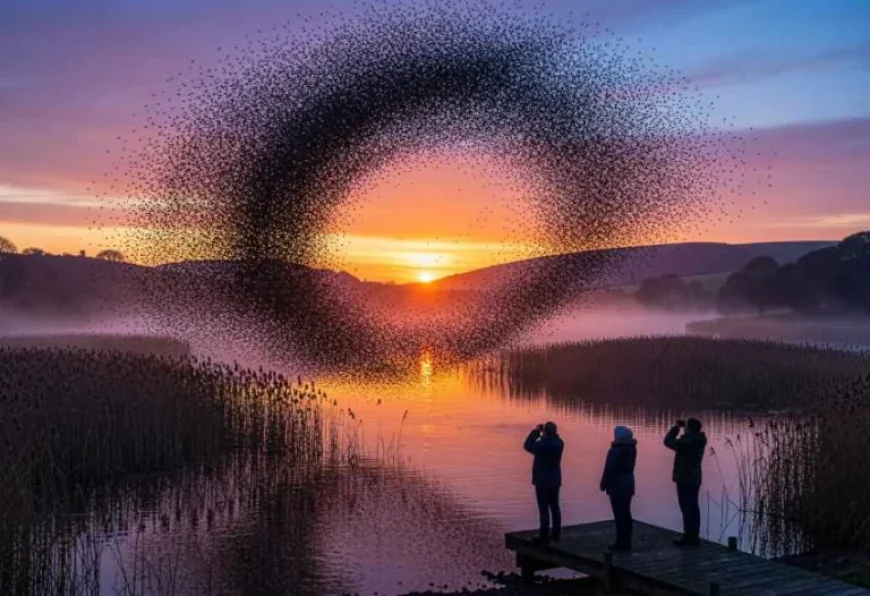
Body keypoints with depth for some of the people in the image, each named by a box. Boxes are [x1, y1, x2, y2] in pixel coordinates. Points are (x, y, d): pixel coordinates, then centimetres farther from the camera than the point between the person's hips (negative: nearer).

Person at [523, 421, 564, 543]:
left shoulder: (542, 444, -22)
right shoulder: (559, 443, -1)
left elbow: (527, 445, -8)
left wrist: (536, 431, -3)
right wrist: (542, 434, 7)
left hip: (542, 481, -7)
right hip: (555, 480, 7)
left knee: (544, 509, -4)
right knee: (555, 507, 12)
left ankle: (544, 536, -1)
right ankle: (556, 534, 18)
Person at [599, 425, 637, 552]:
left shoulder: (615, 450, -17)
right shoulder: (632, 448, 6)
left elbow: (609, 470, -15)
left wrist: (603, 484, -6)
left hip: (617, 486, -8)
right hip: (628, 484, 8)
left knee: (619, 515, -4)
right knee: (626, 514, 12)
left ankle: (621, 544, -1)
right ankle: (626, 543, 17)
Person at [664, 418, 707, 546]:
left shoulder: (687, 441, -22)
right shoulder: (699, 439, 4)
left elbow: (668, 441, -18)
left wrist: (676, 427, -7)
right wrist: (682, 427, 9)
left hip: (685, 479, -9)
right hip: (694, 478, 9)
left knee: (687, 508, -6)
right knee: (693, 507, 10)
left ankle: (689, 537, -5)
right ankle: (694, 536, 14)